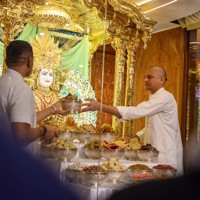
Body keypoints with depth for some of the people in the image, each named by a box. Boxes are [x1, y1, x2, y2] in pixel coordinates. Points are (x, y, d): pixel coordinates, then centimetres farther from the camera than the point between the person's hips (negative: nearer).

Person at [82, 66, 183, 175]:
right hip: (155, 153, 9)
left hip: (166, 156, -9)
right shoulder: (155, 98, 17)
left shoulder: (165, 97, -16)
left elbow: (136, 111, -28)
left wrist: (100, 106, -33)